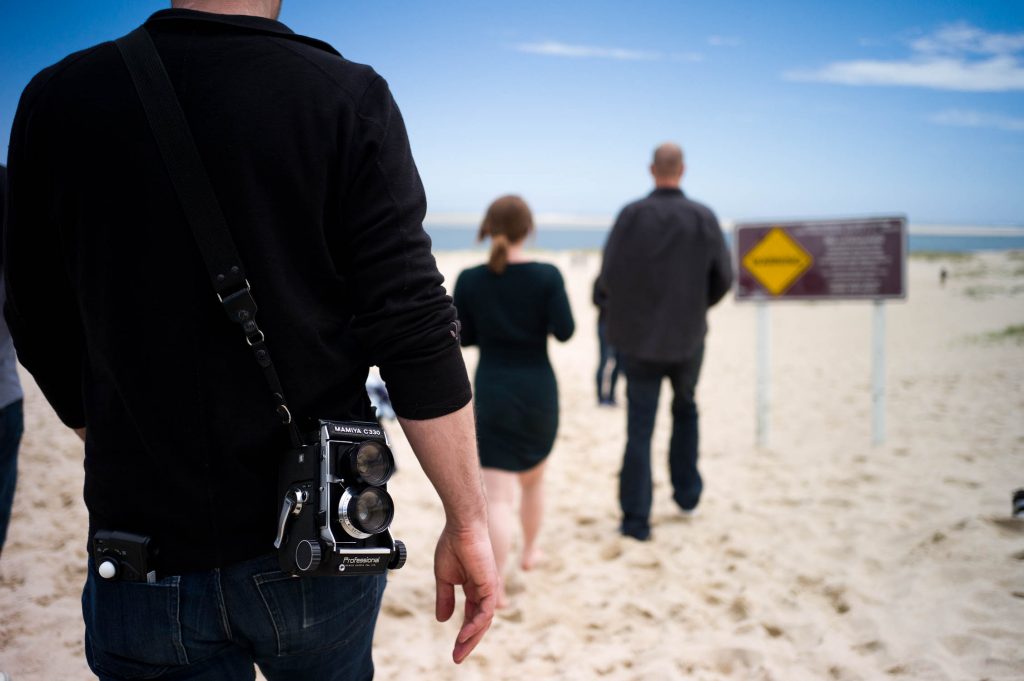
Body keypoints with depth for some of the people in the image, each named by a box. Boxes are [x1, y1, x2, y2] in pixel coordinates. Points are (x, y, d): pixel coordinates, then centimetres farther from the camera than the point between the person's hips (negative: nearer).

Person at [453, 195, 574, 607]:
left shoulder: (470, 281, -5)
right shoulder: (547, 276, -9)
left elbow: (463, 337, 2)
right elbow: (564, 331, -11)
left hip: (492, 391, -1)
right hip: (538, 389, 1)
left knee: (497, 494, -3)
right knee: (533, 477, 25)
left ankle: (496, 587, -11)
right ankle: (530, 551, 44)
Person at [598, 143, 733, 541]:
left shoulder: (631, 215, -10)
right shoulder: (704, 218, -7)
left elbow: (608, 276, -10)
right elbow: (723, 278, -4)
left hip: (637, 335, -1)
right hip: (688, 336, 1)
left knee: (639, 428, 4)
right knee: (685, 409, 26)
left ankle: (636, 519, 3)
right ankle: (687, 492, 32)